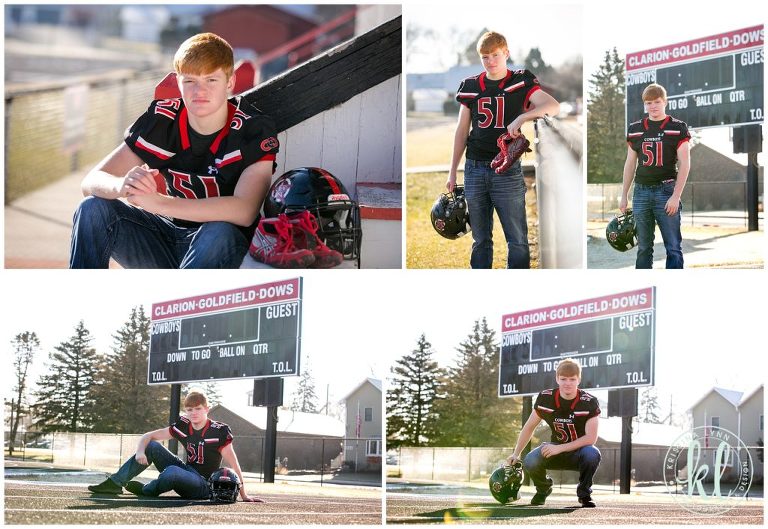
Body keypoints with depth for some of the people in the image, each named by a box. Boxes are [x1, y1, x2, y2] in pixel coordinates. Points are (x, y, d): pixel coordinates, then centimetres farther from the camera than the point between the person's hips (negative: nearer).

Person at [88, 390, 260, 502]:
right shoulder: (183, 426, 0)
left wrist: (244, 495, -17)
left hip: (204, 486, -6)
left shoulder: (219, 431, -16)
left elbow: (233, 465, -15)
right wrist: (140, 451, -20)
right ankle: (115, 483, -14)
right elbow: (148, 436, 3)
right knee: (152, 446, -8)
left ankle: (145, 490, -5)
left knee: (171, 472, -37)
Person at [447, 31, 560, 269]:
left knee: (517, 240, -4)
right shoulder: (471, 86, 9)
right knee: (480, 239, 9)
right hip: (475, 169, 3)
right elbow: (462, 131, 14)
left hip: (507, 170, -3)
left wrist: (521, 117, -31)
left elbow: (553, 106, -16)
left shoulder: (521, 82, -1)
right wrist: (452, 172, 11)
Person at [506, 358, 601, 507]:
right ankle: (543, 488, 8)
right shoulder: (545, 398, -10)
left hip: (579, 451, -2)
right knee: (530, 461, -29)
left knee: (592, 454, -39)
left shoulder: (589, 403, -19)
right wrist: (516, 454, 1)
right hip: (555, 448, 2)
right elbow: (529, 427, 4)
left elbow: (591, 438, -22)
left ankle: (584, 493, -7)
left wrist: (559, 448, -26)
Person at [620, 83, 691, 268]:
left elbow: (684, 164, -5)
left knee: (673, 246, -5)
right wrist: (624, 195, 13)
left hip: (666, 191, -4)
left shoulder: (678, 128, 0)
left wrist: (675, 196, -12)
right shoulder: (635, 129, 12)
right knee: (643, 247, 6)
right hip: (641, 191, 4)